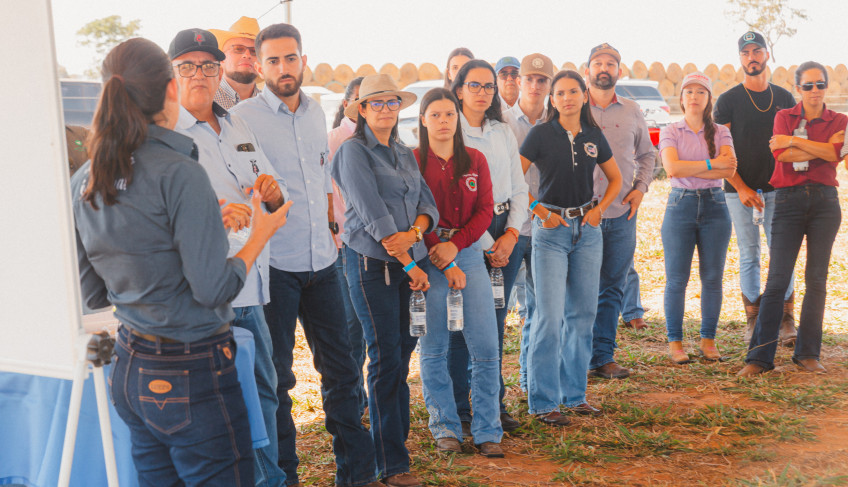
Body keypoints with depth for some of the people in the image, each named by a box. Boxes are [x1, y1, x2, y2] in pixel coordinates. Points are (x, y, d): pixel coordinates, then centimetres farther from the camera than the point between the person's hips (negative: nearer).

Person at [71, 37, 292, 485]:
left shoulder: (84, 181, 3)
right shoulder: (178, 172, -18)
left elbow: (92, 294, 11)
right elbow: (214, 289, -19)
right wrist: (260, 234, -3)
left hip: (129, 368, 8)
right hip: (191, 375, -7)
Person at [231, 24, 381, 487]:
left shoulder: (315, 111, 11)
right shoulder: (243, 117, -7)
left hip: (321, 259, 6)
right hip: (273, 263, -5)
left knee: (340, 367, 12)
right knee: (275, 375, 6)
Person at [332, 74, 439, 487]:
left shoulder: (405, 154, 16)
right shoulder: (354, 151, -6)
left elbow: (428, 205, 9)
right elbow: (372, 214, -14)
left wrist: (413, 233, -14)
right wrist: (409, 265, -14)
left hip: (409, 261, 6)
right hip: (371, 262, -6)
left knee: (403, 349, 7)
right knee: (386, 356, -3)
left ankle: (396, 435, 22)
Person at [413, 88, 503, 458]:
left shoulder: (475, 160, 10)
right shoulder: (412, 161, 0)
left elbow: (485, 210, 4)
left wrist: (455, 245, -12)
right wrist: (444, 263, -11)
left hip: (469, 252, 3)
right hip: (428, 258, -2)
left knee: (486, 346, -2)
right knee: (433, 348, 3)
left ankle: (487, 431, 9)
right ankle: (445, 428, 17)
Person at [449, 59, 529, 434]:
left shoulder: (504, 133, 13)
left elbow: (519, 189, 12)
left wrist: (511, 235, -3)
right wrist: (487, 244, -12)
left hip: (505, 233, 5)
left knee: (495, 321, 10)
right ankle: (459, 410, 11)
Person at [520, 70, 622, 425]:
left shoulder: (594, 136, 7)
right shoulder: (541, 134, -5)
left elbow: (616, 179, 19)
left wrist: (599, 208, 4)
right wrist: (540, 212, -11)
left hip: (587, 229, 5)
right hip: (551, 229, -4)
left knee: (582, 313, 9)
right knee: (550, 316, -7)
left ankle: (574, 394, 21)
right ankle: (543, 402, 3)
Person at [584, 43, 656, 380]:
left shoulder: (631, 112, 12)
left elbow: (647, 154, 22)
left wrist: (641, 187, 7)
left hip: (621, 213, 3)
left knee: (612, 288, 7)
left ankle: (603, 356, 15)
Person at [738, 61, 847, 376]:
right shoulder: (784, 117, 8)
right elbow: (782, 154, -10)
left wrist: (795, 141, -10)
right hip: (789, 199, -2)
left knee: (817, 280, 4)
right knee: (777, 279, -7)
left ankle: (807, 353, 14)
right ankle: (759, 356, -4)